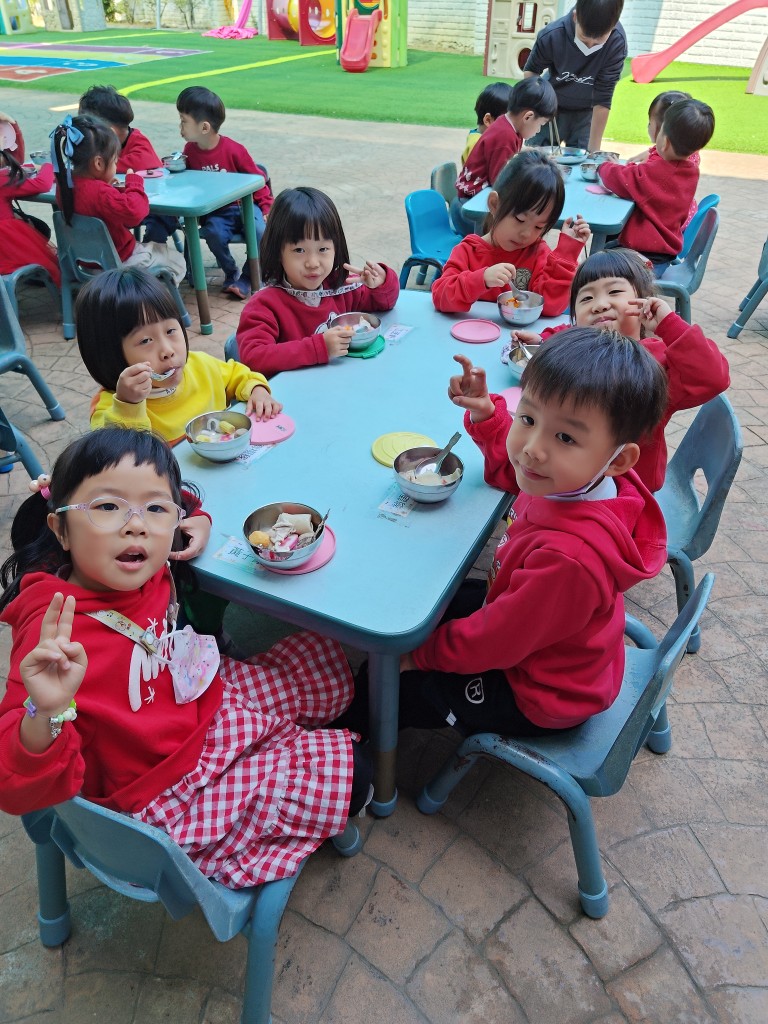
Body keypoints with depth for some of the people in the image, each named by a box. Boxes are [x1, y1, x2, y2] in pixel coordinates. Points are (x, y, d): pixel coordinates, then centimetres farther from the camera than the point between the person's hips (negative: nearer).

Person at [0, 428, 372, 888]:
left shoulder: (145, 570, -13)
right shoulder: (55, 639, -34)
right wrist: (46, 713, -54)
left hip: (213, 706, 8)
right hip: (170, 794, -7)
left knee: (324, 656, 18)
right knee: (349, 770, -2)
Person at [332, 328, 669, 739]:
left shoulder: (571, 557, -44)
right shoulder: (567, 481, -18)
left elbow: (496, 641, -29)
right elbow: (510, 470, 7)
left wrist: (421, 652, -13)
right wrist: (485, 413, -10)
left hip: (538, 695, -8)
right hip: (525, 625, 8)